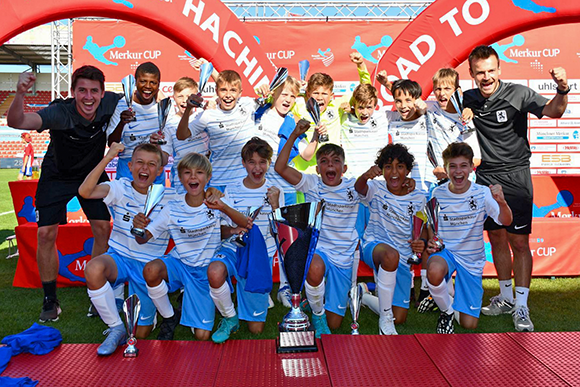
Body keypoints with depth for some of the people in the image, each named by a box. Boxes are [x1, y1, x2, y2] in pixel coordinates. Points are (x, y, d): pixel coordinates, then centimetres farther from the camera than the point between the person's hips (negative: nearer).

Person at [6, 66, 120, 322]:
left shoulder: (111, 103, -22)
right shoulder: (60, 113, -31)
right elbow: (16, 122, -44)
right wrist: (20, 94, -62)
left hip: (92, 173, 3)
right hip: (57, 175, -2)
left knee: (103, 229, -4)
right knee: (46, 234, -7)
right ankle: (50, 301, 9)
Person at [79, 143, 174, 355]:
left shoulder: (169, 197, -7)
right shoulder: (121, 188, -8)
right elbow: (85, 192, -25)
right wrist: (108, 157, -28)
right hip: (119, 258, 0)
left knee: (140, 333, 3)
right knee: (94, 268, -37)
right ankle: (117, 328, -14)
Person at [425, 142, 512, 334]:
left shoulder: (482, 193, -11)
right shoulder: (437, 194, -8)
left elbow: (506, 221, -23)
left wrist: (502, 202, -45)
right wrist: (430, 242, -20)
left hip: (472, 260, 1)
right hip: (445, 252, 0)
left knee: (469, 324, 0)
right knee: (434, 272, -40)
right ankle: (447, 310, -7)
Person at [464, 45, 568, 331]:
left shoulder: (517, 93, -8)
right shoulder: (468, 99, 3)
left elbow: (552, 111, -20)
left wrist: (562, 90, -37)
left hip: (515, 176, -3)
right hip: (485, 177, 4)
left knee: (519, 242, -3)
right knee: (496, 238, 12)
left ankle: (521, 307, 7)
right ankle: (506, 297, 28)